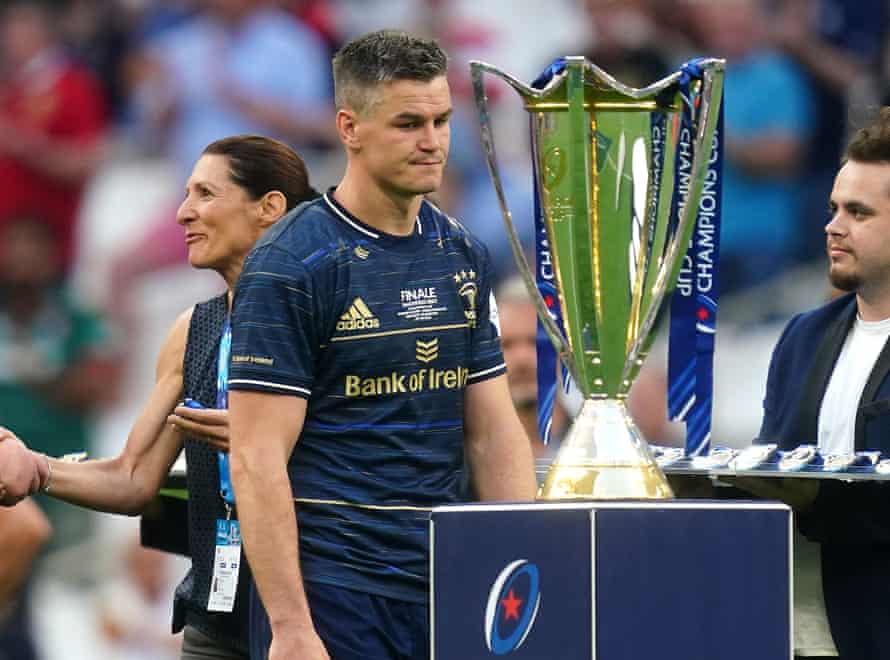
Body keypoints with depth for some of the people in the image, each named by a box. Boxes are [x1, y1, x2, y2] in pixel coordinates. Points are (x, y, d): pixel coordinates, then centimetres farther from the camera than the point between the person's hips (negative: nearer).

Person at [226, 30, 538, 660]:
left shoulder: (465, 257, 11)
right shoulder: (287, 266, -8)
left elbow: (495, 432, 14)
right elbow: (258, 462, -13)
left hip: (446, 584, 6)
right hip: (333, 594, -6)